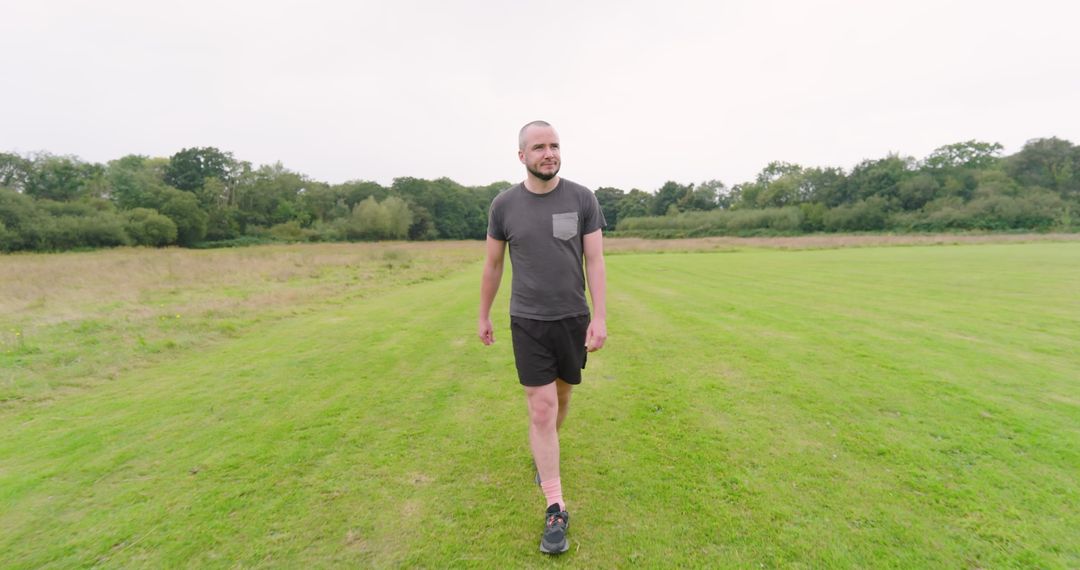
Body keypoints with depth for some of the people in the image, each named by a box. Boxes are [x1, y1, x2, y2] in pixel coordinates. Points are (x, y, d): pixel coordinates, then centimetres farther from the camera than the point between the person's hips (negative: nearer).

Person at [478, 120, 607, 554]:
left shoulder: (582, 199, -4)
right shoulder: (504, 204, -4)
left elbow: (595, 261, -5)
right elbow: (493, 264, 6)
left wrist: (600, 318, -11)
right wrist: (483, 316, 12)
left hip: (574, 319, 2)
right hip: (528, 322, -1)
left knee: (561, 397, 19)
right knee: (541, 409, -5)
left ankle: (543, 453, 50)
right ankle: (555, 510, 7)